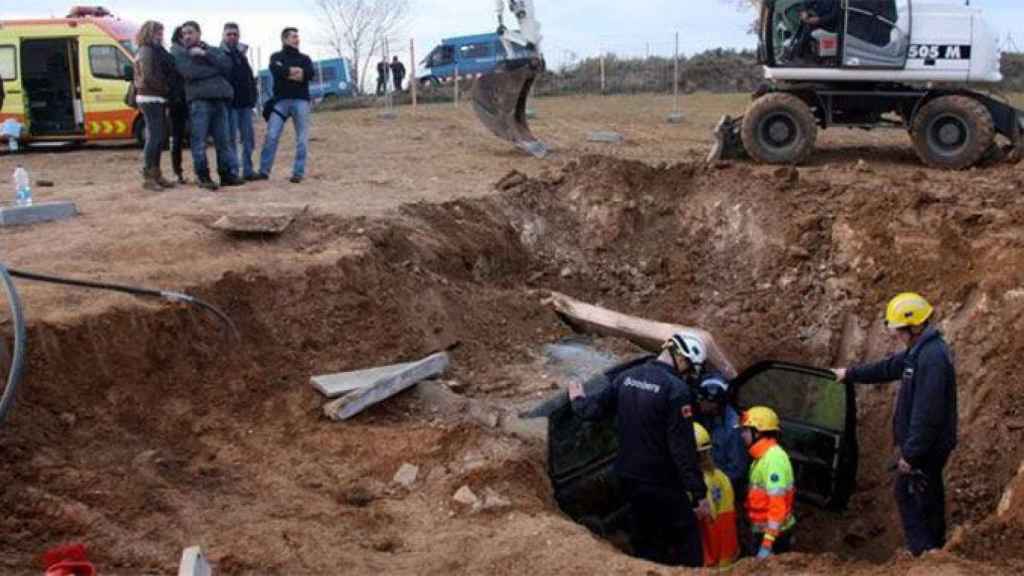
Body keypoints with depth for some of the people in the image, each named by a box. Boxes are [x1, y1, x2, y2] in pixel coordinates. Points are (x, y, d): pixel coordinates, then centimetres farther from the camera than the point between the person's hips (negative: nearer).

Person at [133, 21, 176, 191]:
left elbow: (164, 72, 17)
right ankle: (147, 177, -8)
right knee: (154, 137, -10)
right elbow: (148, 77, -17)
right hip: (150, 98, -9)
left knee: (158, 138, 10)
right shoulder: (147, 51, -10)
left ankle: (156, 175, 15)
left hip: (156, 99, 9)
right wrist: (166, 89, -10)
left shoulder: (155, 51, 19)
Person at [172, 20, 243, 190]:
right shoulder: (179, 52, 11)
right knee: (199, 140, -8)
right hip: (198, 99, -3)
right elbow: (189, 72, -6)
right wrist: (214, 70, -1)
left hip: (219, 99, 3)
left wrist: (205, 55, -5)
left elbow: (226, 65, 2)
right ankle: (203, 176, -2)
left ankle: (227, 174, 10)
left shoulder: (213, 51, 22)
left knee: (222, 139, 5)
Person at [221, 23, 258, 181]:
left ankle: (248, 170, 12)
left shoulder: (242, 54, 17)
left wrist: (253, 98, 13)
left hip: (245, 103, 6)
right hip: (229, 103, -6)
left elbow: (250, 77, 21)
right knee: (231, 138, -5)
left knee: (248, 138, 6)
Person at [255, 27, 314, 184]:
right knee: (271, 136, -7)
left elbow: (310, 74, -4)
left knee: (302, 138, -3)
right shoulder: (276, 57, 14)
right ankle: (264, 171, -3)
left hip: (301, 101, 1)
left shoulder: (304, 58, 17)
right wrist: (297, 71, -7)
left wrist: (287, 73, -8)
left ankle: (298, 172, 0)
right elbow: (276, 71, -9)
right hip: (281, 100, -1)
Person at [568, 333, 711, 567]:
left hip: (629, 478, 7)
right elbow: (683, 447, -20)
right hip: (662, 483, -7)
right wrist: (699, 493, -15)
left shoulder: (626, 377, 1)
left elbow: (593, 409, 10)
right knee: (687, 544, 4)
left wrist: (578, 401, 33)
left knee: (645, 543, 20)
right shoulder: (676, 389, -19)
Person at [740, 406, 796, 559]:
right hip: (762, 532, 10)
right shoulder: (762, 457, 13)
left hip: (773, 535, -10)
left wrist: (767, 543, -26)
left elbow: (778, 505, -25)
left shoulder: (774, 458, -20)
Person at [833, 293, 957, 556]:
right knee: (930, 493, 19)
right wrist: (850, 373, 30)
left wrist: (910, 453, -24)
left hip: (925, 446, -10)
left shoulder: (931, 357, -27)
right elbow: (888, 367, 23)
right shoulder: (921, 349, 6)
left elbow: (926, 413, -28)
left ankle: (923, 552, 4)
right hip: (930, 444, 10)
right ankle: (935, 545, 32)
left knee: (909, 495, -1)